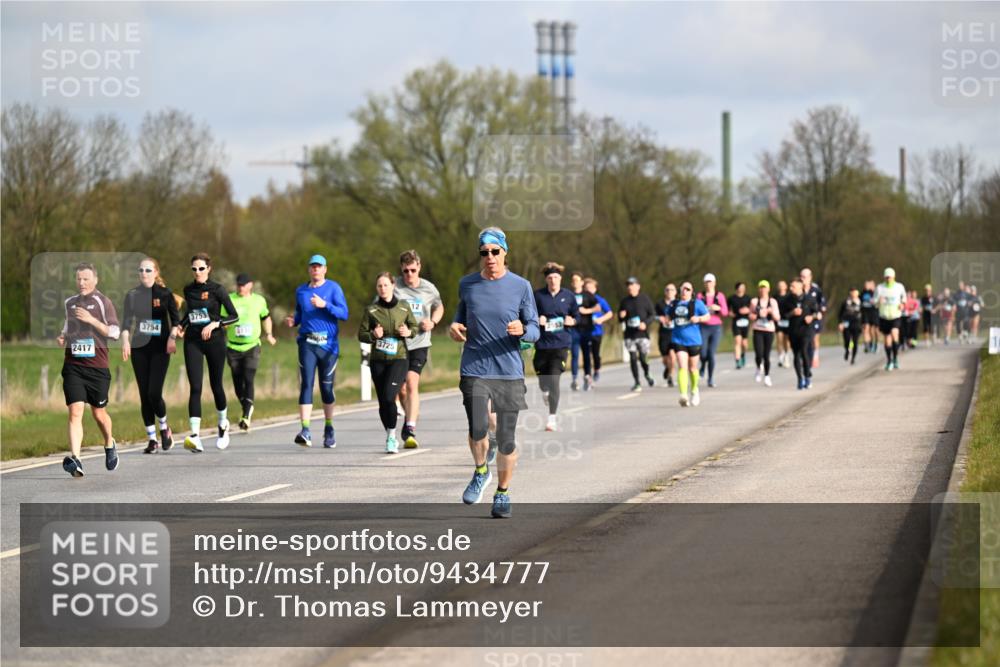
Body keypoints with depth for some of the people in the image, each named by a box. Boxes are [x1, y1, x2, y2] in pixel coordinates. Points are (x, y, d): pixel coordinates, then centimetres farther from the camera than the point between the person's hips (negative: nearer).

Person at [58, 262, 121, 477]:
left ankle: (109, 445, 39)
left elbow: (115, 332, -8)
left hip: (97, 365, -2)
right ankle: (75, 459, -21)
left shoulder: (103, 302, -2)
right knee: (75, 411, -13)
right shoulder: (69, 303, 12)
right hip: (73, 365, 3)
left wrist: (92, 320, -19)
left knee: (99, 413, 9)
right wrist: (62, 337, 9)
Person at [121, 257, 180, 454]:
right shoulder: (132, 295, 5)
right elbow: (126, 320, 0)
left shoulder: (164, 294, 0)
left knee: (154, 393, -12)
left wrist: (172, 337, -9)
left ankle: (164, 428, 15)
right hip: (138, 348, 3)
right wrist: (125, 340, -15)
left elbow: (175, 317, 5)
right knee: (144, 395, 2)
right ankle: (151, 439, 10)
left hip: (160, 349, -3)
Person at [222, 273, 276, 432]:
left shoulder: (259, 300, 5)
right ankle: (247, 409, 29)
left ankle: (246, 416, -21)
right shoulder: (229, 300, -1)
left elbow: (266, 318, 23)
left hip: (252, 346, -1)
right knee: (238, 382, 6)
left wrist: (269, 334, 18)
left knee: (248, 380, -16)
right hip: (233, 347, 1)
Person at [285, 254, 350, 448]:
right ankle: (305, 431, -19)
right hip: (307, 343, 2)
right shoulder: (301, 291, 13)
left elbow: (344, 313, -6)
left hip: (328, 344, -1)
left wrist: (325, 305, -19)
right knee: (306, 384, -12)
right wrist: (294, 321, 4)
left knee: (327, 387, 6)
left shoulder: (333, 288, 2)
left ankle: (329, 429, 24)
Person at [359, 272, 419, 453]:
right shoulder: (371, 310, 4)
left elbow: (415, 326, 15)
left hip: (399, 358, -2)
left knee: (389, 397, -19)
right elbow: (361, 334, 5)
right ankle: (391, 439, 20)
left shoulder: (404, 307, 4)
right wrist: (373, 335, -15)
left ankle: (392, 436, -7)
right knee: (382, 402, 5)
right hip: (378, 361, 2)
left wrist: (409, 332, -7)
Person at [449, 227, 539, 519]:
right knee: (478, 429, -17)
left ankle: (502, 494, 21)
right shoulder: (467, 284, 6)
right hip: (474, 370, 0)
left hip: (509, 371, 0)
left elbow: (534, 330, 2)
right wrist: (455, 327, 2)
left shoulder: (521, 287, 0)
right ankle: (480, 471, 14)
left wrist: (522, 330, -21)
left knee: (506, 438, 1)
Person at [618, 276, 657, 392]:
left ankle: (647, 375, 26)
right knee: (633, 358, -3)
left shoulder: (645, 299, 1)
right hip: (629, 335, 3)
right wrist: (621, 316, -8)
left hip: (642, 333, -3)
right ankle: (636, 382, 6)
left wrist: (645, 323, -16)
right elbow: (620, 319, 16)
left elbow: (652, 314, 1)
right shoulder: (624, 301, 9)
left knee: (642, 358, -5)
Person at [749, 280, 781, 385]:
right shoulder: (754, 301, 5)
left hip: (769, 330, 0)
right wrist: (758, 315, -9)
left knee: (766, 355, 1)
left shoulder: (773, 302, 5)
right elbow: (751, 316, 12)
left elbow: (777, 318, 3)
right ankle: (759, 369, 15)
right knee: (759, 354, -15)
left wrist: (772, 312, -16)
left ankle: (767, 376, 15)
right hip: (758, 330, 0)